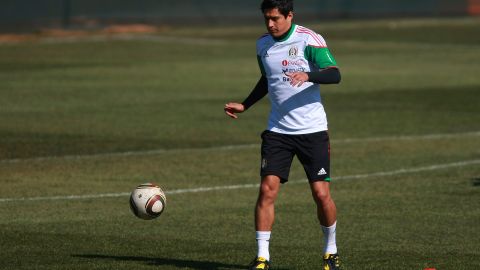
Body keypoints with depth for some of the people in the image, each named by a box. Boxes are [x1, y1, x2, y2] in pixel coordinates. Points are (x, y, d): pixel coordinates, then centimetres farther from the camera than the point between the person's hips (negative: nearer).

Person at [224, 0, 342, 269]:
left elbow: (334, 74, -22)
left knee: (321, 193, -4)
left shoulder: (309, 40, -10)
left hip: (312, 129, -4)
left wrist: (308, 75, -39)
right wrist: (244, 106, 19)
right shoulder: (263, 44, 8)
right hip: (277, 130, 4)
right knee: (267, 189, -10)